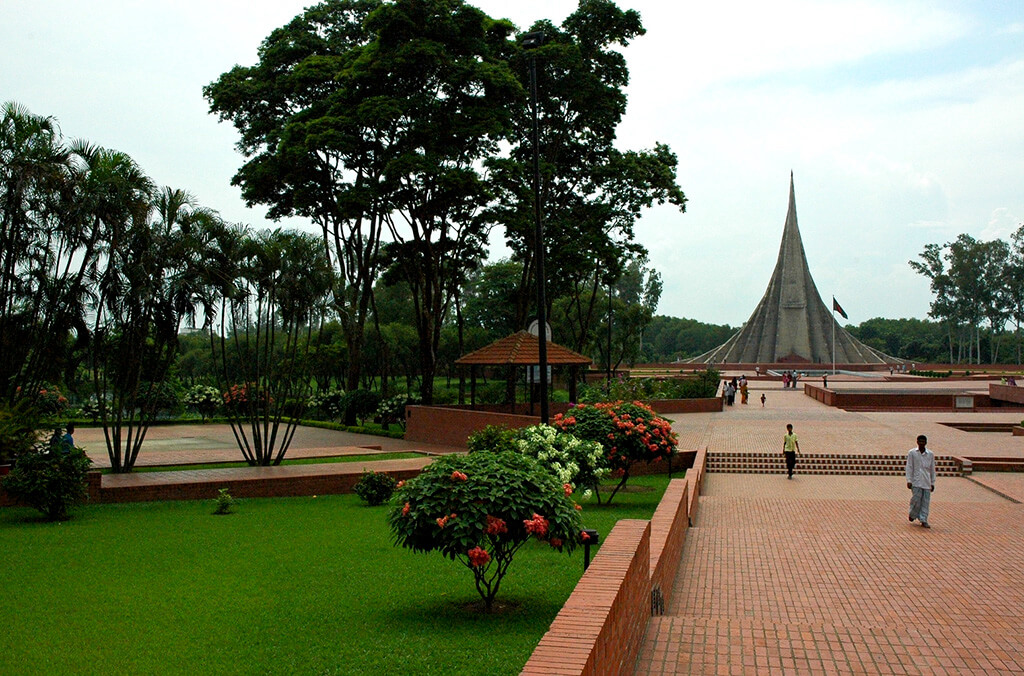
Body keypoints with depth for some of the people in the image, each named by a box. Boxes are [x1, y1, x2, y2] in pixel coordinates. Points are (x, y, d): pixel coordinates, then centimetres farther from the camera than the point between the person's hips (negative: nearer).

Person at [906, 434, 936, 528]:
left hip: (927, 482, 2)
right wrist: (909, 480, -6)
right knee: (916, 499, -7)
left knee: (926, 502, 0)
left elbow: (932, 469, 12)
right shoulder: (912, 453, 2)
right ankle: (913, 515, 17)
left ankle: (923, 520, 4)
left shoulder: (930, 454, 7)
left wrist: (932, 483, 12)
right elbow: (909, 467, 1)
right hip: (916, 481, -2)